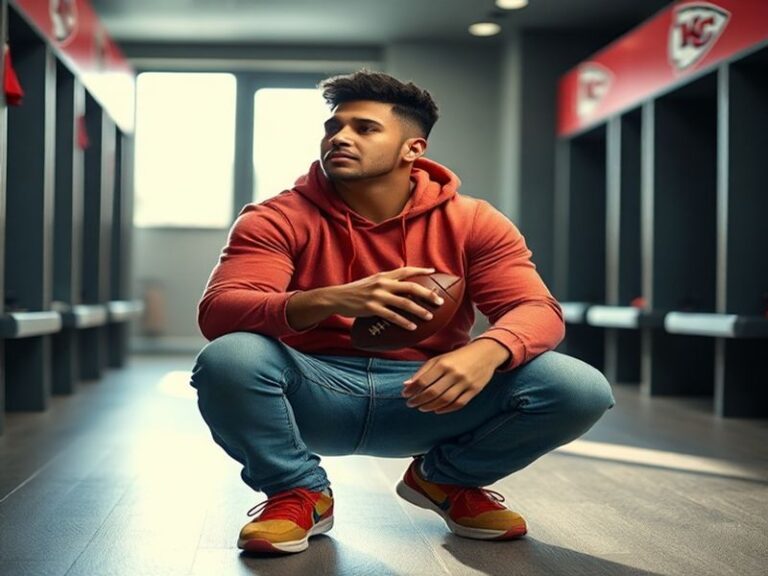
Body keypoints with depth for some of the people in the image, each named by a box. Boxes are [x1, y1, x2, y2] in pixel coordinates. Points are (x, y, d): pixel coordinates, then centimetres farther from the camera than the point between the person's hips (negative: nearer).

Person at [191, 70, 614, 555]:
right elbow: (218, 312, -22)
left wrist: (487, 351, -37)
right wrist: (330, 301, -41)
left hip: (426, 394, 2)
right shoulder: (280, 220, -9)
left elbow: (538, 310, -11)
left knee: (581, 389, -19)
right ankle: (300, 493, -2)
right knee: (229, 359, -34)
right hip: (314, 392, -1)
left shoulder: (472, 222, -3)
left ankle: (446, 478, 9)